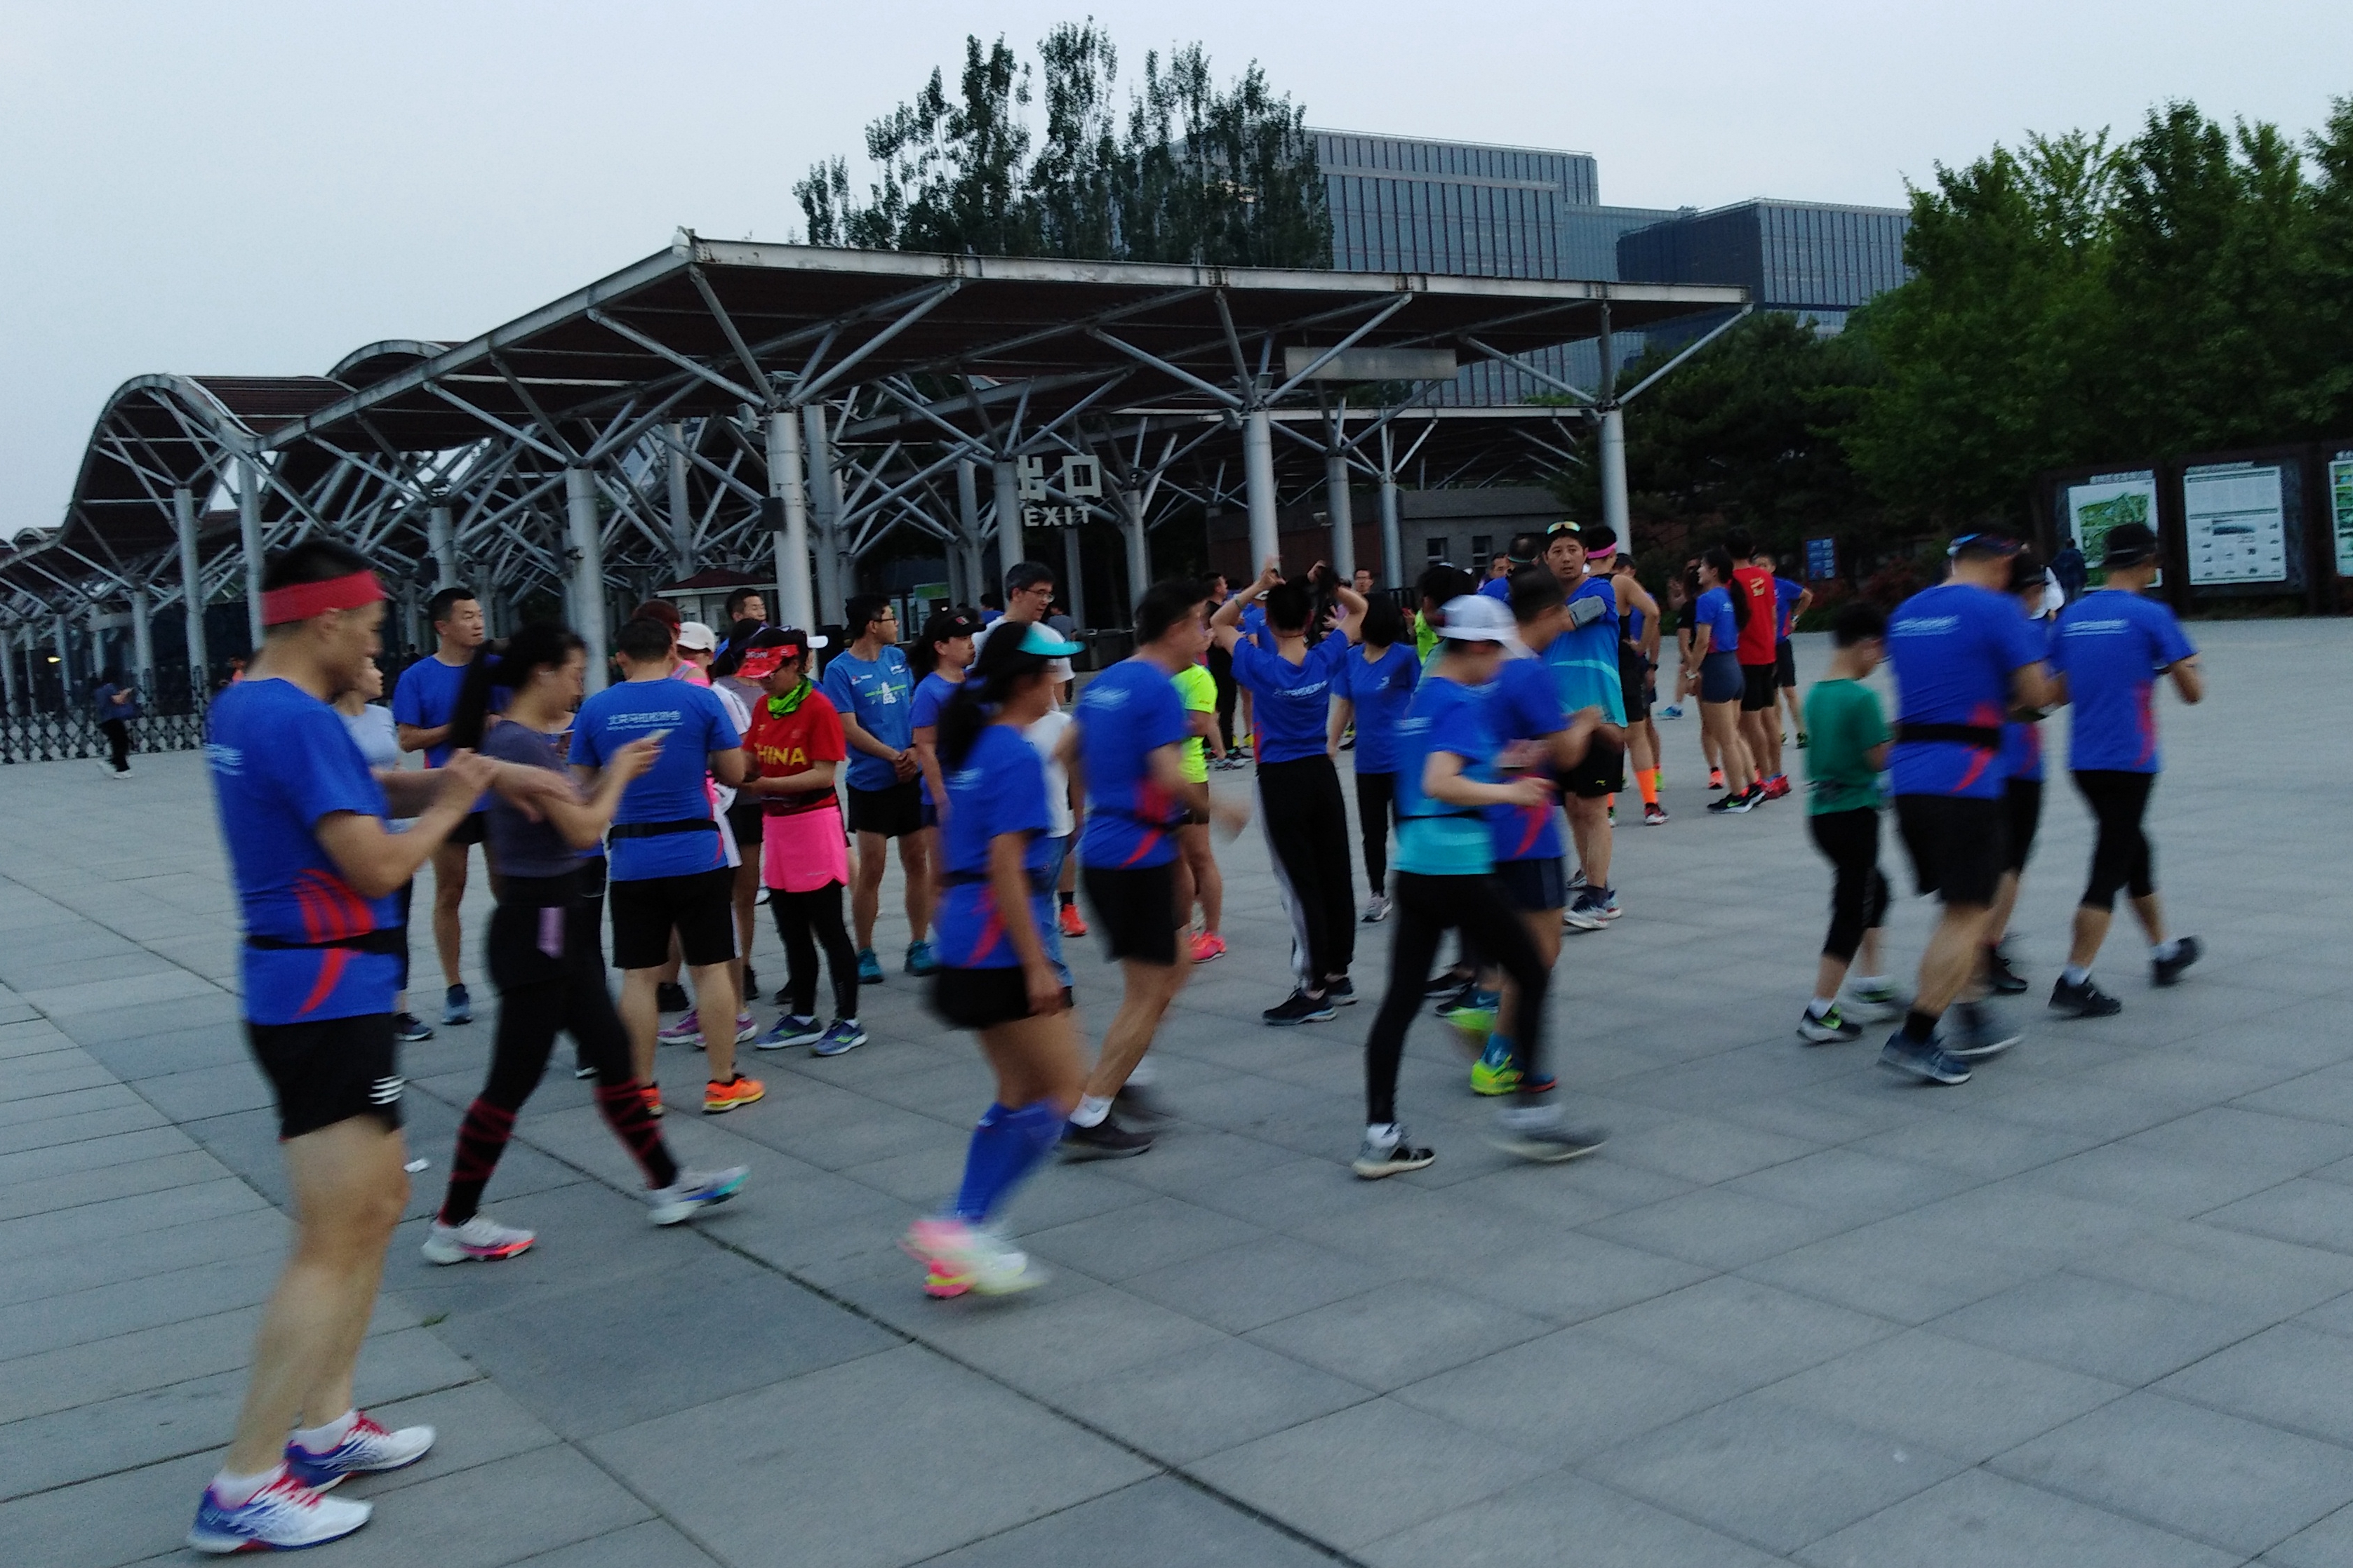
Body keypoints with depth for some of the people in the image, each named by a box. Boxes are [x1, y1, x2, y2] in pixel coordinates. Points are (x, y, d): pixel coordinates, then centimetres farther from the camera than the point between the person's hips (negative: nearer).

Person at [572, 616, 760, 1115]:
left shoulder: (595, 709, 0)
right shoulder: (700, 700, -5)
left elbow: (582, 785, 6)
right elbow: (734, 774, -1)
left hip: (632, 860, 1)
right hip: (697, 854, -1)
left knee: (638, 975, 8)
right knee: (712, 967, 7)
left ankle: (642, 1089, 14)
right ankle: (724, 1083, 13)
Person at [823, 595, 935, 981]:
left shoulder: (898, 658, 10)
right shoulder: (840, 669, -6)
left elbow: (918, 706, 11)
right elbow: (849, 728, -10)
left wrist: (915, 750, -6)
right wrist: (893, 756, -14)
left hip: (913, 777, 5)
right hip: (871, 783, -5)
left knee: (917, 863, 6)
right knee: (871, 871, -1)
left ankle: (919, 946, 16)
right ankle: (865, 953, 10)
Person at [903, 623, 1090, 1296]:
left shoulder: (970, 744, 13)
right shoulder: (1018, 756, -14)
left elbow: (950, 845, 22)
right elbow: (1006, 867, -20)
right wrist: (1036, 965, -20)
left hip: (966, 942, 9)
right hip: (1002, 948, -9)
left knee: (1020, 1095, 15)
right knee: (1063, 1089, -3)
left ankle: (957, 1250, 15)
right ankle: (958, 1227, -7)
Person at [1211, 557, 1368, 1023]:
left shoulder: (1260, 666, -14)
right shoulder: (1326, 658, -4)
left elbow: (1218, 623, 0)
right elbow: (1358, 610, 13)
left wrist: (1257, 587, -10)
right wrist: (1327, 584, -2)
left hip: (1280, 781, -4)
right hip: (1322, 774, 4)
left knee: (1300, 885, -2)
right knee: (1335, 876, 12)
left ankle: (1314, 990, 2)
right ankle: (1338, 975, 23)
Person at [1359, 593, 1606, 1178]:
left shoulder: (1421, 696, 13)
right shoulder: (1462, 703, -13)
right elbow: (1439, 784, -26)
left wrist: (1496, 767, 22)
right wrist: (1509, 793, -18)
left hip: (1414, 866, 8)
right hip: (1459, 869, -8)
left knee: (1401, 997, 7)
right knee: (1533, 976, 7)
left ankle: (1379, 1135, 7)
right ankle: (1529, 1113, 9)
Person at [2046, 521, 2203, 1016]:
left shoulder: (2072, 615, 7)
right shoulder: (2151, 615, -9)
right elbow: (2192, 692, -6)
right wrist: (2194, 670, 15)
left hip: (2083, 761, 7)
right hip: (2128, 761, -7)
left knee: (2134, 850, 23)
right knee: (2110, 871, -3)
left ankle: (2165, 951, 39)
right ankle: (2073, 982, -7)